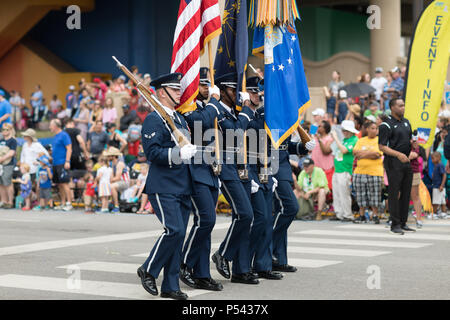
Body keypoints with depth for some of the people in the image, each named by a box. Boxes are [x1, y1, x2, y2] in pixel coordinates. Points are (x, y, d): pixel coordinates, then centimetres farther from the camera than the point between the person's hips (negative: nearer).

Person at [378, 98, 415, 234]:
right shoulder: (386, 125, -9)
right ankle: (395, 224, 0)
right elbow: (382, 146, -13)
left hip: (407, 161, 7)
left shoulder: (406, 122, 15)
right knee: (394, 193, -5)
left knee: (406, 193, 9)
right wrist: (398, 154, -23)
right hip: (393, 162, -7)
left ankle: (403, 223, 16)